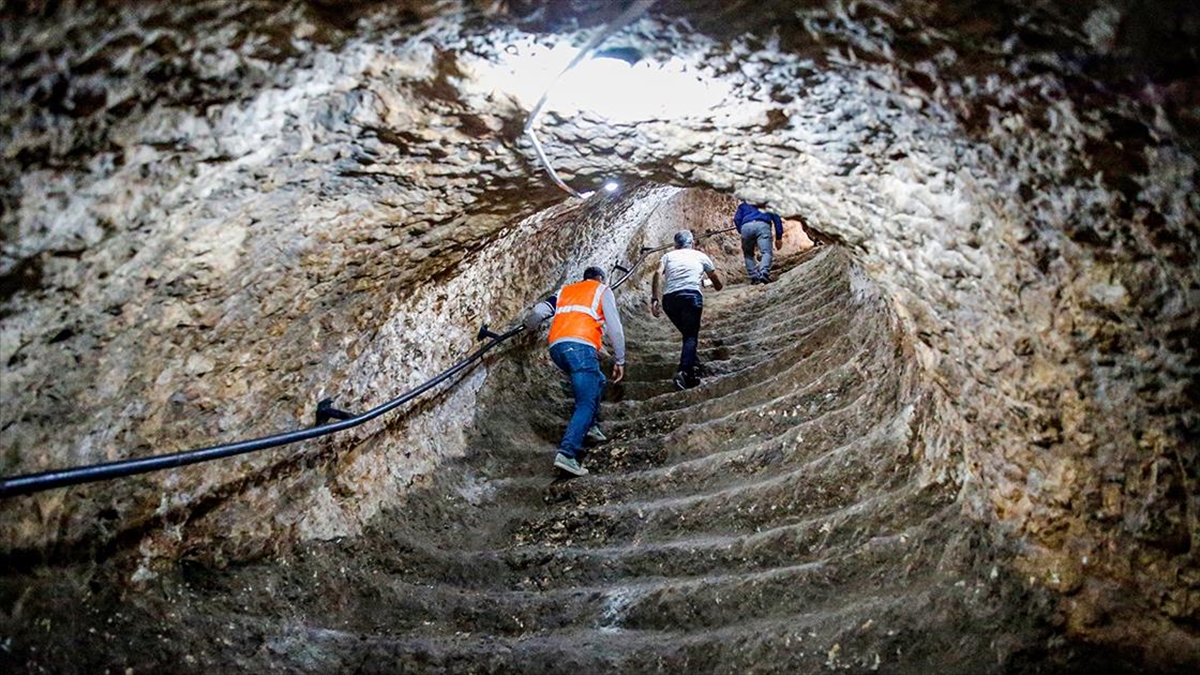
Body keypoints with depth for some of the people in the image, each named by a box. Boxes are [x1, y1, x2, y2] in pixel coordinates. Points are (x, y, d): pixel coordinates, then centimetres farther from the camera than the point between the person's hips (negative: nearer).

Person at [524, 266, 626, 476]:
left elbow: (538, 312, 14)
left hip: (556, 347, 6)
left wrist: (528, 325, 35)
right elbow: (615, 328, 9)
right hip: (581, 346, -6)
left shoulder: (565, 291, 30)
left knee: (596, 381, 29)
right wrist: (620, 360, 14)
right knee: (586, 403, -10)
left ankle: (588, 426, 21)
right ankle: (566, 453, -26)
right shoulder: (602, 291, 19)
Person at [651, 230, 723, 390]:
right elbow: (717, 284, 32)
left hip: (669, 298, 3)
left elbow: (658, 273, 2)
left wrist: (654, 299, -3)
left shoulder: (668, 255, 25)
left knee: (689, 333, 20)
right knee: (691, 336, -5)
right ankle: (684, 371, -26)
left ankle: (693, 368, 15)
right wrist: (716, 286, 55)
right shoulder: (701, 256, 24)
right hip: (691, 295, -3)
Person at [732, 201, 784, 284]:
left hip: (746, 226, 1)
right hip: (763, 225, -1)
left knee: (748, 254, 13)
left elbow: (737, 219, 20)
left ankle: (754, 277, -2)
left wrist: (741, 232, 23)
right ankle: (764, 273, -34)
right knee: (766, 252, -9)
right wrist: (779, 237, 21)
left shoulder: (743, 205, 36)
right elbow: (776, 218, 24)